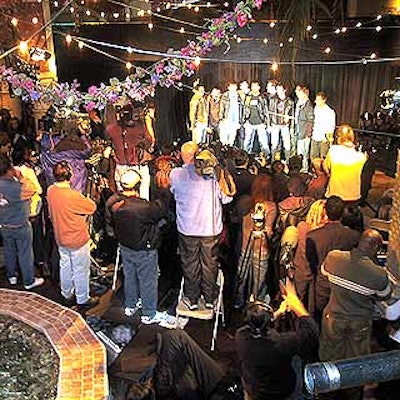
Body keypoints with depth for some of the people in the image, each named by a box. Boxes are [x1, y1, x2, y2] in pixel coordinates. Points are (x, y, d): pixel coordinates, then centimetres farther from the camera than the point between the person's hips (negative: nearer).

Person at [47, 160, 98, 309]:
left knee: (65, 266, 23)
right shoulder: (73, 195, -31)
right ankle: (83, 300, 26)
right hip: (77, 239, -7)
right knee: (81, 270, 10)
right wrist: (85, 198, 1)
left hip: (60, 238, 7)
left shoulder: (50, 191, -8)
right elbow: (92, 207, -18)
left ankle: (67, 296, 40)